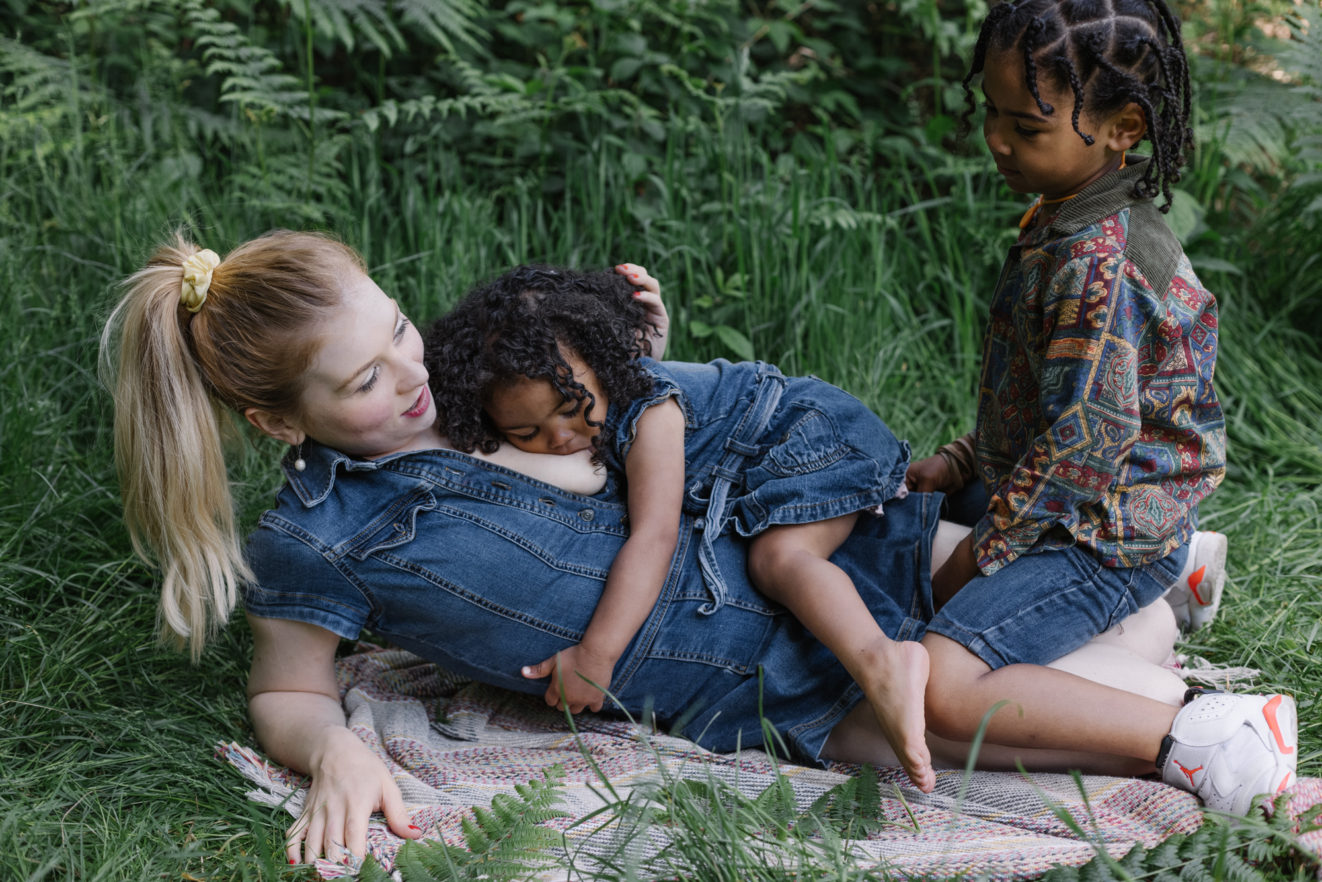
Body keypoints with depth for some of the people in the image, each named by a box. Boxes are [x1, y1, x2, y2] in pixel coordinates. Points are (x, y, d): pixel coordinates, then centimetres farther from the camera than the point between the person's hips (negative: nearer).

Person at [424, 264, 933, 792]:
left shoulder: (650, 413, -34)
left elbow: (654, 537, -44)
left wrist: (595, 656, -49)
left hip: (813, 432, -10)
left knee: (777, 556, -30)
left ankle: (878, 661, -49)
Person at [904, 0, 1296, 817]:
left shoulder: (1095, 259, -27)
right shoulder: (1070, 220, 5)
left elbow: (1087, 434, -28)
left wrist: (978, 555, -20)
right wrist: (965, 462, 12)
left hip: (1106, 537, -10)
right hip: (1098, 515, 10)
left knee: (947, 687, -24)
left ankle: (1194, 741, -20)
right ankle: (1175, 567, 30)